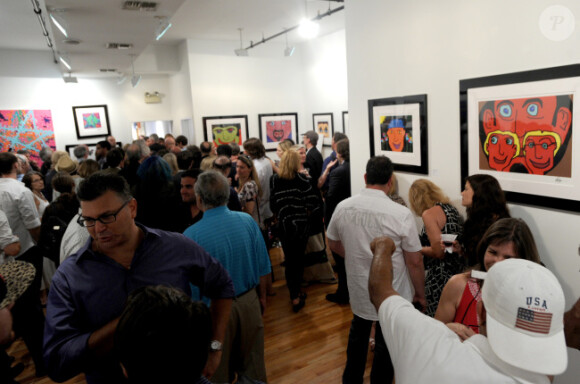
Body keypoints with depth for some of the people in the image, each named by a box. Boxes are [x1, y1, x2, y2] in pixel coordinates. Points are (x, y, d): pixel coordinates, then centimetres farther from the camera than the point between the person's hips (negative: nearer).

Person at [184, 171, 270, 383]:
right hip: (249, 302, 3)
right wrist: (261, 296, 13)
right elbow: (263, 268, -3)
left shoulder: (191, 235, -20)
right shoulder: (248, 221, -11)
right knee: (252, 365, 22)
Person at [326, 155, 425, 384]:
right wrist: (420, 295, 1)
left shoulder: (343, 207, -10)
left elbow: (334, 245, 5)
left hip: (357, 290, 4)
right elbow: (414, 262, -14)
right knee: (386, 344, 17)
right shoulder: (401, 214, -21)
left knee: (358, 334, 27)